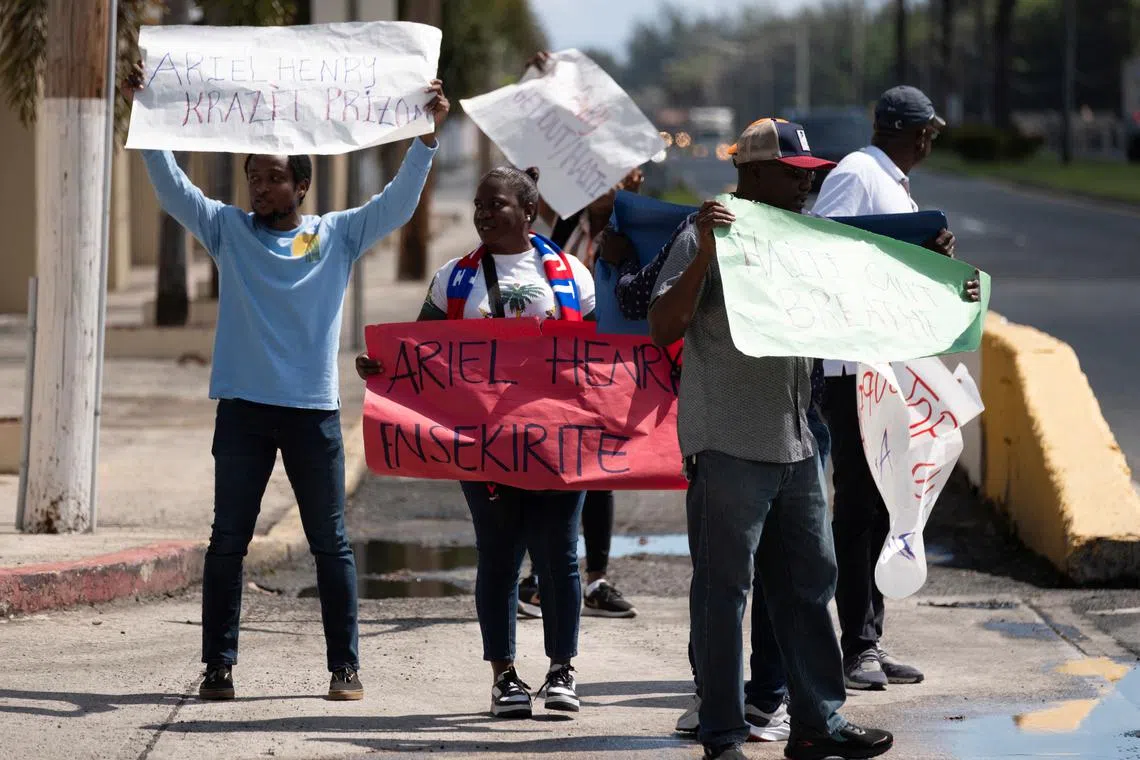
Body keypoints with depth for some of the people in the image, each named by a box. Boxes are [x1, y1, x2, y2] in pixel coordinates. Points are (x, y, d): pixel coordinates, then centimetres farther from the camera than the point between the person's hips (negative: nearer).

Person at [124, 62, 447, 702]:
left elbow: (399, 202, -1)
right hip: (243, 409, 1)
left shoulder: (339, 236, 6)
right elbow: (172, 187, 0)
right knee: (228, 539, 2)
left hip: (315, 410, -1)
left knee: (331, 541, 4)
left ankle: (346, 666, 9)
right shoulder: (229, 229, 7)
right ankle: (219, 665, 6)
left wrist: (428, 134, -12)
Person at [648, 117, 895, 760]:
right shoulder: (708, 239, -7)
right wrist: (703, 255, -27)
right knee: (724, 589, -2)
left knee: (809, 582, 9)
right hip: (727, 446, -7)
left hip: (795, 442, 7)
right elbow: (664, 328, -16)